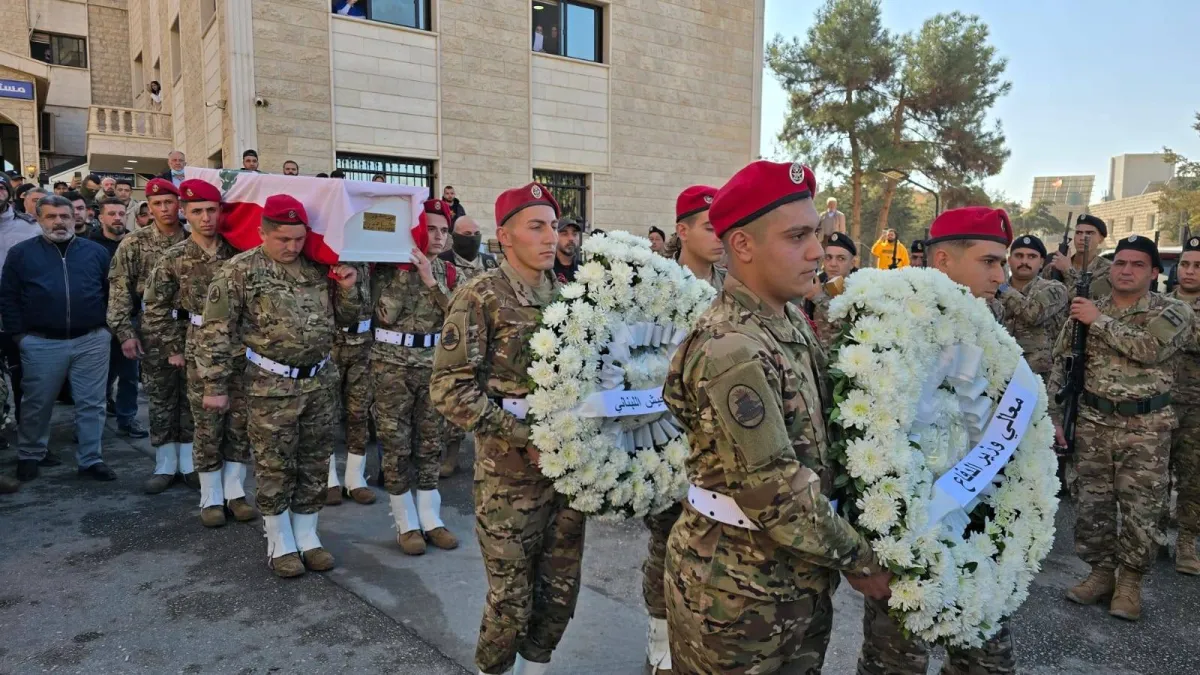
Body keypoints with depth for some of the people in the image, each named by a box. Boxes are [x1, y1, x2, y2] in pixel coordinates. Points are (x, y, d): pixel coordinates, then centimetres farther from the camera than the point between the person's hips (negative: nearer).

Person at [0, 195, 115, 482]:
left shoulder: (95, 251, 7)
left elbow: (112, 292, 11)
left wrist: (109, 327, 5)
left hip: (91, 342, 1)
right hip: (41, 344, 0)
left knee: (91, 404, 5)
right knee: (37, 404, 11)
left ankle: (90, 459, 15)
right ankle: (29, 456, 29)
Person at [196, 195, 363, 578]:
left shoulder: (319, 269, 7)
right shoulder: (240, 271, -6)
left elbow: (345, 320, 16)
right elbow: (216, 331, -6)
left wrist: (348, 290, -4)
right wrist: (215, 385, -7)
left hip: (321, 381, 4)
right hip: (271, 387, -4)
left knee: (314, 464, 12)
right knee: (274, 467, 6)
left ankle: (307, 537, 28)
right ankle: (280, 543, 23)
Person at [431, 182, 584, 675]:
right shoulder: (481, 298, -10)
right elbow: (450, 388, -15)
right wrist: (525, 439, -17)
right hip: (510, 471, -5)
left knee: (561, 588, 15)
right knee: (511, 596, 7)